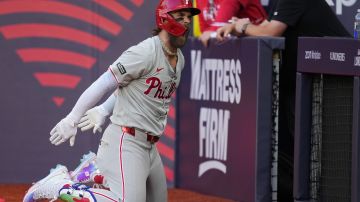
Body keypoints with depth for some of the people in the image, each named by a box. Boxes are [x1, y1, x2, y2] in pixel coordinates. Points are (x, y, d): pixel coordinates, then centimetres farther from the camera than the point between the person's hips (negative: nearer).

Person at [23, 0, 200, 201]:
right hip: (126, 141, -9)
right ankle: (61, 185, -9)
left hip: (149, 145, 9)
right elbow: (105, 83, -16)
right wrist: (72, 120, -18)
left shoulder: (179, 59, 12)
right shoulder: (145, 53, -15)